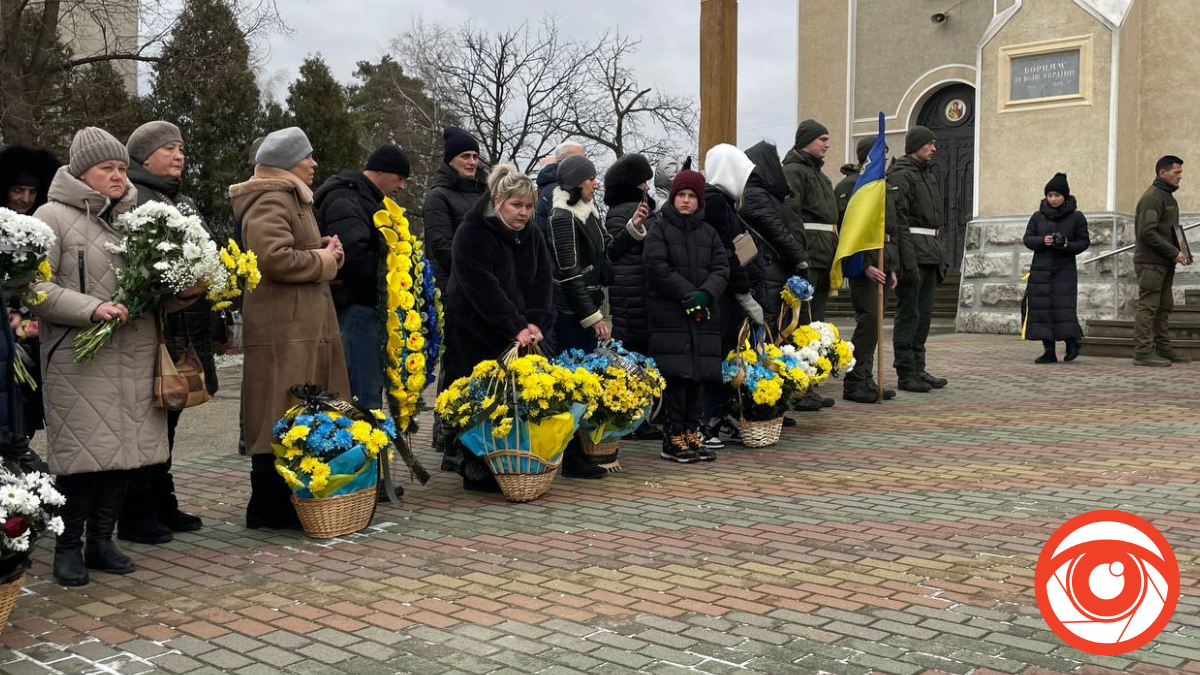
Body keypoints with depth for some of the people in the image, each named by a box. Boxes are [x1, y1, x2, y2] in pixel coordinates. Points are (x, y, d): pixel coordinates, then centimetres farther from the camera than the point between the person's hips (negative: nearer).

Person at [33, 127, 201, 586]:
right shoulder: (54, 216, -2)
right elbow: (37, 287, -9)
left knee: (127, 448, 8)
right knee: (81, 451, -3)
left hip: (135, 356, 5)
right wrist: (91, 309, -19)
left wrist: (184, 291, -2)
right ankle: (68, 546, 13)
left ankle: (102, 540, 21)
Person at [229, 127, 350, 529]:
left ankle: (285, 500, 20)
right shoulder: (272, 201, -12)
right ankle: (269, 507, 0)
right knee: (282, 417, -7)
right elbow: (273, 256, -26)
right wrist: (322, 261, -12)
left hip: (305, 323, 11)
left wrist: (324, 251, 13)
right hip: (284, 329, -11)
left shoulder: (291, 198, 23)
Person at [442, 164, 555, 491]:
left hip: (519, 335, 6)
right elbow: (483, 288, -19)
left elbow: (543, 280, 4)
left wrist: (535, 322, -12)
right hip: (474, 335, -6)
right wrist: (516, 326, -23)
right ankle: (477, 472, 4)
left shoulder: (531, 234, 10)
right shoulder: (472, 232, -11)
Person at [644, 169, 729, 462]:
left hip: (704, 315, 5)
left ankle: (692, 432, 11)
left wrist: (706, 293, -12)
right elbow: (658, 268, -8)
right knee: (676, 375, -9)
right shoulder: (660, 229, 4)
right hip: (669, 314, -4)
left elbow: (721, 269, 7)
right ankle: (674, 438, -3)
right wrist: (687, 294, -15)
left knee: (699, 375, 3)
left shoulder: (708, 232, 17)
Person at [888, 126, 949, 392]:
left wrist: (939, 256, 20)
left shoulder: (930, 177, 22)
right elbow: (898, 218, -16)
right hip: (913, 251, -9)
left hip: (930, 254, 9)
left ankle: (918, 369, 16)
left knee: (924, 314, 10)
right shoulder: (900, 175, -7)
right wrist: (907, 258, -22)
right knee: (909, 313, -5)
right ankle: (906, 373, -1)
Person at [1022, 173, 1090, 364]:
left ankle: (1072, 343, 11)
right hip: (1040, 270, 3)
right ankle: (1049, 351, 5)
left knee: (1064, 307, -11)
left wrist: (1068, 246, -16)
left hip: (1064, 270, -3)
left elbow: (1084, 242, 3)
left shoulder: (1076, 217, 2)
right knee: (1042, 308, -1)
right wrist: (1042, 241, -14)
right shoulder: (1038, 217, 8)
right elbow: (1027, 239, 6)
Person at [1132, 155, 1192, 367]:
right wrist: (1174, 252, -17)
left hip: (1164, 263, 10)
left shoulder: (1167, 196, 19)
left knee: (1164, 308, 11)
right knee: (1148, 306, -9)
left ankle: (1163, 349, 17)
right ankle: (1143, 352, -8)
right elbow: (1147, 232, -20)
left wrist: (1178, 250, 6)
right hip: (1151, 262, -10)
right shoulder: (1152, 197, -12)